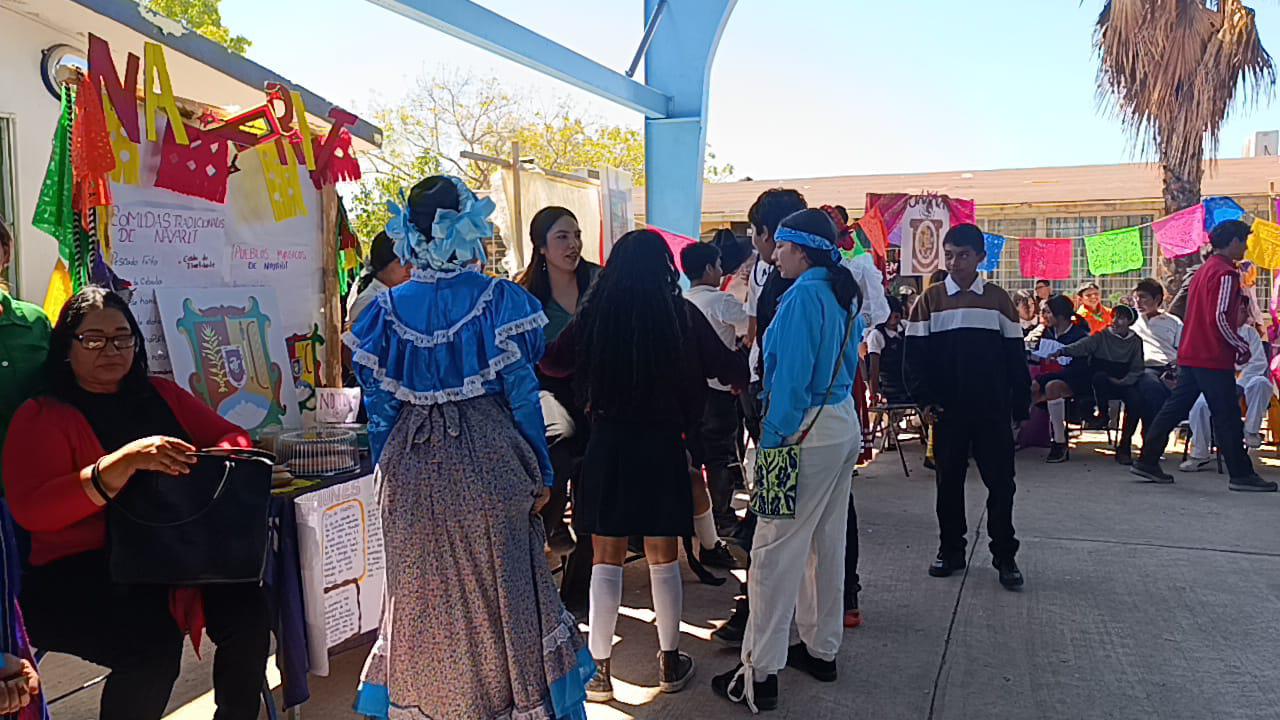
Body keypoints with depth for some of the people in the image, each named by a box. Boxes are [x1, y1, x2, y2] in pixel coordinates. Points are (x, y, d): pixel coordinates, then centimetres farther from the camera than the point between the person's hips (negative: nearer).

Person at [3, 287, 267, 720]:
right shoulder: (41, 417, 5)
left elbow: (234, 437, 16)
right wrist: (125, 462, -23)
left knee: (247, 608, -24)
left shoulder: (162, 396, 20)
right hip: (80, 570, -4)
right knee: (154, 642, -31)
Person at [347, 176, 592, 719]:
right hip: (489, 464, -2)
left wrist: (390, 474, 13)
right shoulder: (498, 299, -9)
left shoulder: (389, 308, -1)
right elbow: (521, 393, -8)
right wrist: (541, 473, 0)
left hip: (412, 469, 3)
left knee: (421, 595, 15)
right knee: (500, 590, 11)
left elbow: (379, 406, 1)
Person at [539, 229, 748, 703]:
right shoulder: (681, 314, -6)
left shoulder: (596, 312, -5)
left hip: (608, 445, 0)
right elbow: (731, 371, 0)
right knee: (663, 560, 12)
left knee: (606, 561, 9)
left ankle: (600, 671, 15)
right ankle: (670, 664, 25)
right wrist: (740, 373, 22)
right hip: (663, 446, 0)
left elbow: (553, 365, 8)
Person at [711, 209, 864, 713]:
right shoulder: (844, 295, 12)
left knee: (776, 551, -6)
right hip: (844, 425, 10)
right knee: (827, 543, 17)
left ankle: (759, 674, -2)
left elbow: (792, 375, -19)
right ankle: (822, 649, 30)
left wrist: (774, 440, -15)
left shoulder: (804, 295, -15)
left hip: (806, 431, -10)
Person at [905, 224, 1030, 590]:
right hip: (947, 410, 0)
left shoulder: (998, 299, 4)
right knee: (949, 482, 9)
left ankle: (1004, 556, 15)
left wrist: (1021, 404, 2)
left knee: (1001, 483, 3)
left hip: (993, 410, 0)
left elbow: (1015, 357, 5)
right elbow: (915, 355, 1)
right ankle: (951, 551, 22)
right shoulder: (931, 300, 2)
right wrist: (924, 400, -8)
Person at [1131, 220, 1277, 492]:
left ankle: (1147, 461, 10)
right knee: (1227, 417, -2)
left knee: (1175, 408, 9)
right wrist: (1242, 347, -9)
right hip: (1214, 358, -9)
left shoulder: (1203, 270, 17)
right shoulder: (1226, 274, -12)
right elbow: (1219, 318, -20)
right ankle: (1241, 475, 4)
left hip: (1190, 355, 9)